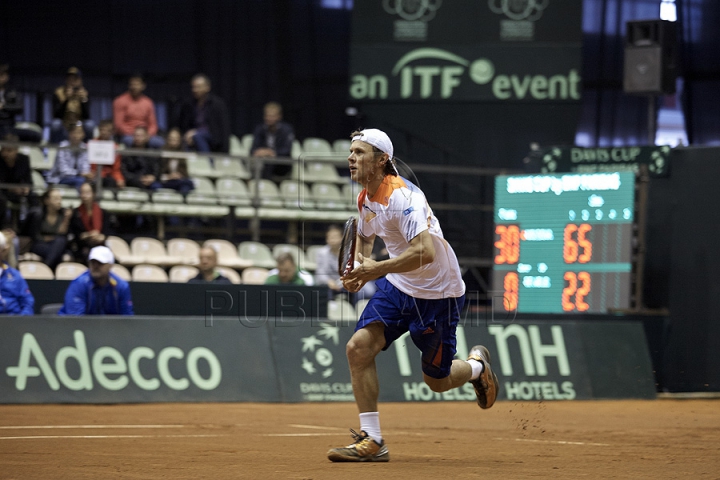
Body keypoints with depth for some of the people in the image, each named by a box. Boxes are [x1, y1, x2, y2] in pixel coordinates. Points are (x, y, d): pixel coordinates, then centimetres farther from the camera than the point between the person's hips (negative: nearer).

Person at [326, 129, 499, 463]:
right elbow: (364, 236, 22)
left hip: (437, 293, -7)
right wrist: (358, 266, 2)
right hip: (397, 287, 7)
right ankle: (372, 442, -9)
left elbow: (425, 252, -38)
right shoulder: (365, 197, 1)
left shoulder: (402, 195, -26)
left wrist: (378, 269, -35)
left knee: (436, 381, 5)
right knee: (359, 347, -14)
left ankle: (477, 366, 40)